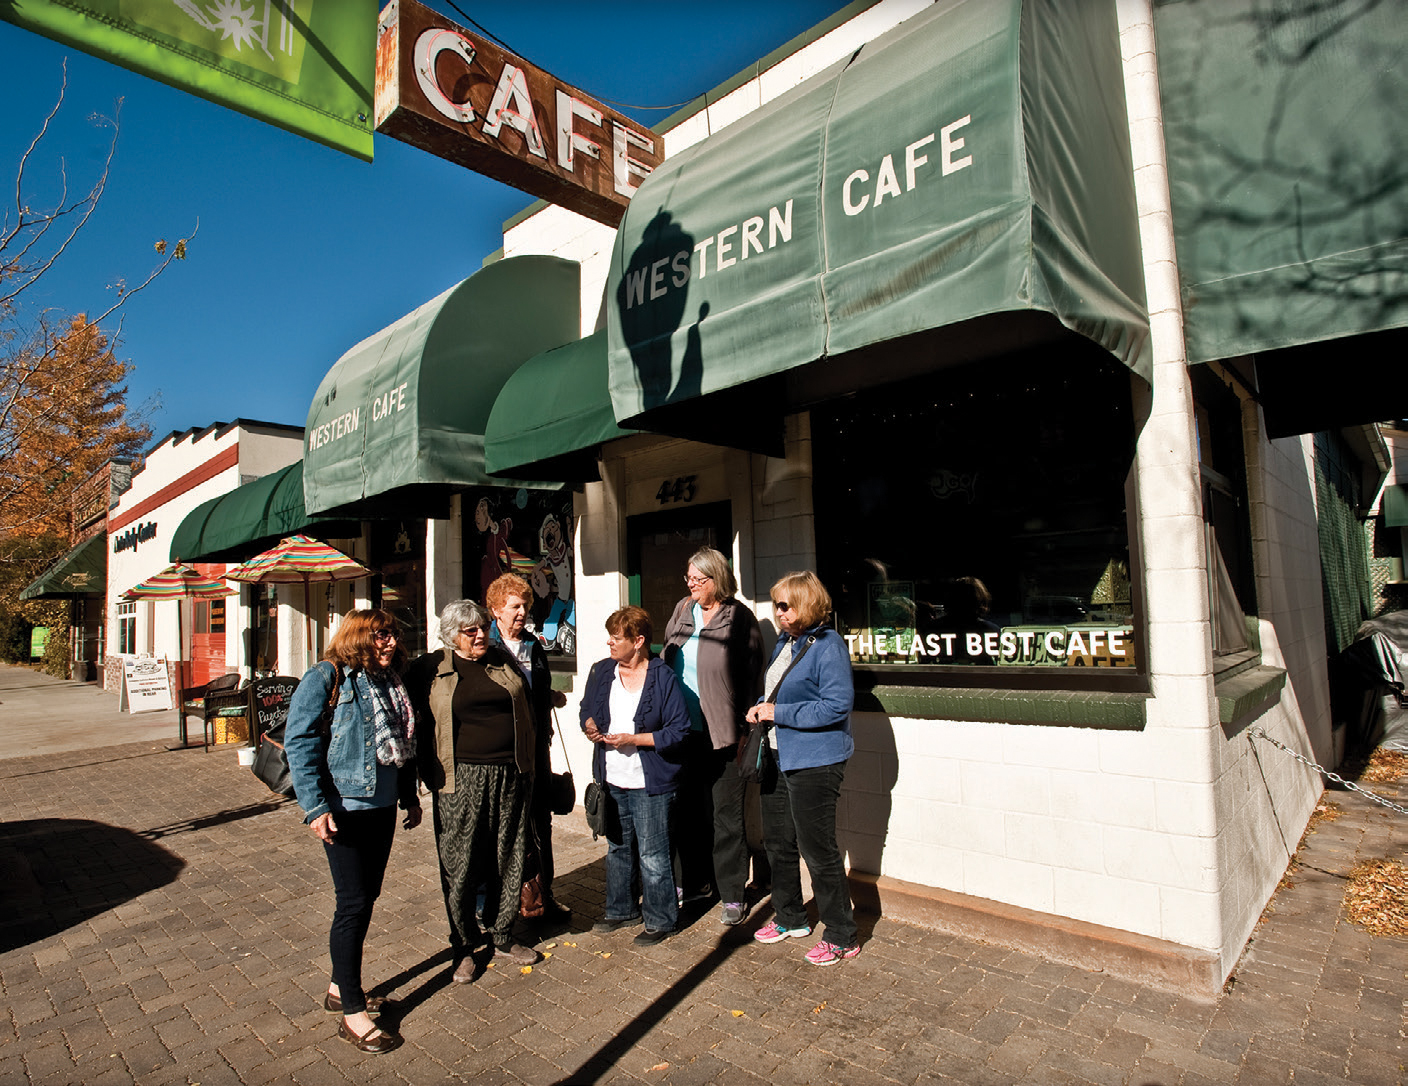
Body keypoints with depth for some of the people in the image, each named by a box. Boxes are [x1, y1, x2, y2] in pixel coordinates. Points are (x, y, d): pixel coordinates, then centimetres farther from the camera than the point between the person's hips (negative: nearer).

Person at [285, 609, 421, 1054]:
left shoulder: (390, 682, 10)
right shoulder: (326, 678, -11)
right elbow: (299, 741, -15)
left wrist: (410, 796, 19)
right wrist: (315, 806, -19)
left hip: (383, 806, 7)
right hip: (345, 808, -7)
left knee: (366, 897, 15)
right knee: (353, 903, -2)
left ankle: (340, 988, 34)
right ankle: (353, 1014, 11)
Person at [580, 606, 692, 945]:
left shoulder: (662, 677, -15)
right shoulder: (602, 671, 3)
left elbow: (679, 731, -16)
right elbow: (587, 708, 19)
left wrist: (632, 739, -21)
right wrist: (590, 725, -4)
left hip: (650, 783, -6)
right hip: (612, 780, 6)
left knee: (652, 856, 4)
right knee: (617, 849, 21)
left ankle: (660, 920, 24)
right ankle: (621, 910, 41)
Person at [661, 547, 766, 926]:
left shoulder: (740, 618, -9)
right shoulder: (682, 611, 7)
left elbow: (753, 677, -8)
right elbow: (666, 661, 16)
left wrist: (746, 729, -11)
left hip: (722, 734, -5)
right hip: (683, 730, 5)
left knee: (727, 816, 6)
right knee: (689, 809, 18)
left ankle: (732, 894, 20)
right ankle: (690, 881, 35)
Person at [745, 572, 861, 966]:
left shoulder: (828, 645, -16)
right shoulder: (784, 642, 11)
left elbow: (836, 705, -23)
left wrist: (778, 713, -20)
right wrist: (760, 709, 3)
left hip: (814, 763, -9)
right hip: (778, 757, 9)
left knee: (818, 850, 1)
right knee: (778, 843, 18)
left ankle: (842, 937, 18)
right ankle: (790, 918, 37)